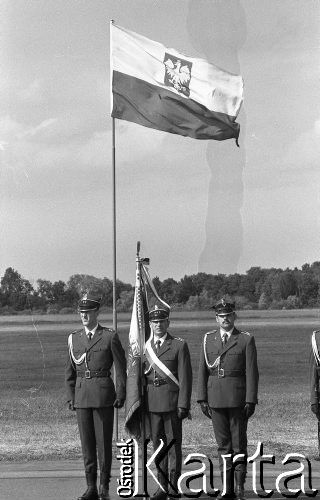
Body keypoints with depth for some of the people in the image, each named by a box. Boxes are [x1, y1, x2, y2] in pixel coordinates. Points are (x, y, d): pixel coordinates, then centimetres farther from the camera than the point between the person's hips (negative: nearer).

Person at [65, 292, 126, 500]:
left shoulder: (110, 337, -3)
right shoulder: (74, 338, 9)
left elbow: (121, 368, -2)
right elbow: (70, 371, 14)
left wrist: (121, 395, -7)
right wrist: (71, 397, 7)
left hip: (104, 395, -4)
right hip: (82, 395, 4)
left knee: (104, 441, -1)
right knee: (87, 442, 6)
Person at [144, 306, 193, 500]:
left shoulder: (179, 345, -2)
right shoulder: (145, 347, 11)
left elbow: (185, 378, -5)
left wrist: (183, 405, -11)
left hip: (172, 402, -4)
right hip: (151, 402, 4)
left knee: (174, 444, 0)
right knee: (158, 444, 7)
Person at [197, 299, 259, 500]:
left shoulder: (246, 340, -1)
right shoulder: (208, 339, 9)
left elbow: (252, 372, -5)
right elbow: (203, 371, 9)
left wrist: (251, 400, -10)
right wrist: (203, 399, 3)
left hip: (238, 398, -3)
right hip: (215, 398, 3)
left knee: (239, 443, 0)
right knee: (223, 444, 7)